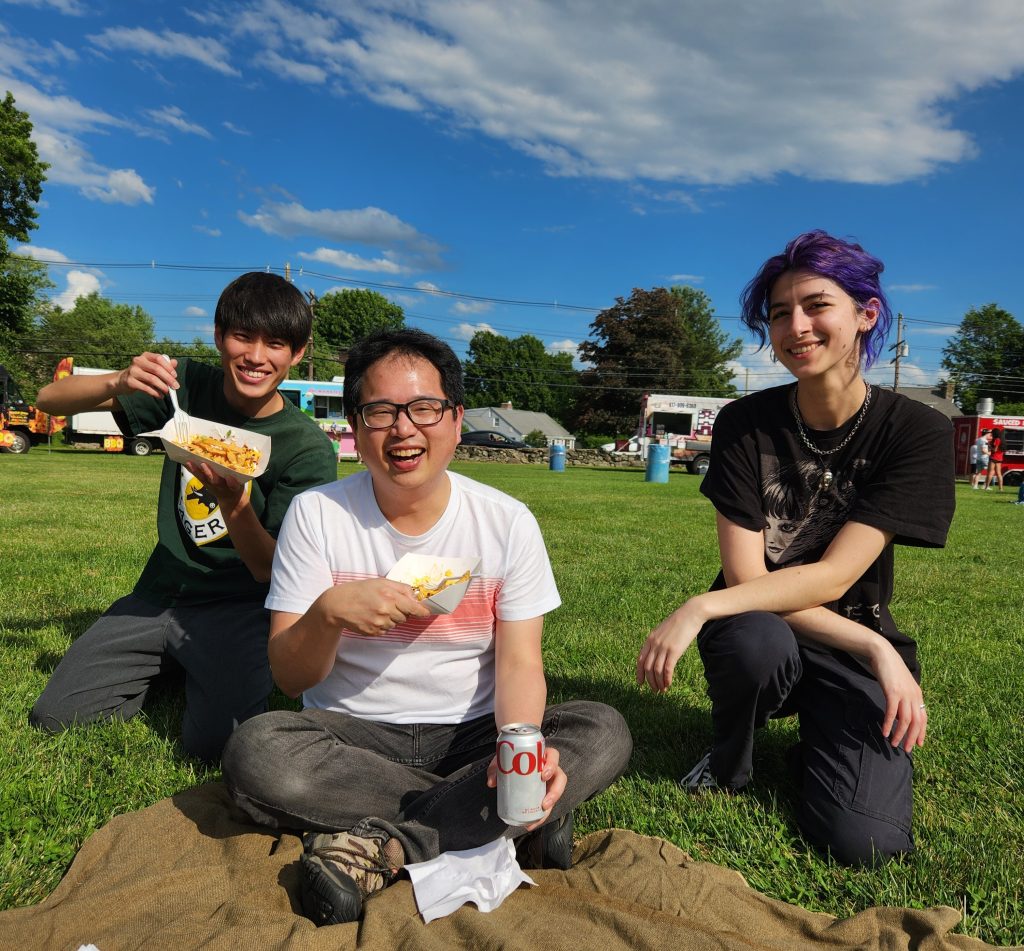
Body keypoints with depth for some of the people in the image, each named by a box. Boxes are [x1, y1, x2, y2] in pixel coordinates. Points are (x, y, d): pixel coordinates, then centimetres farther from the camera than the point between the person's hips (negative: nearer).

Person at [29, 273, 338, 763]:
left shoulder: (310, 448, -14)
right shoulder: (188, 387, -3)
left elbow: (270, 570, -16)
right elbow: (51, 399, -1)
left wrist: (233, 501, -36)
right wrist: (119, 382, -23)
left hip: (237, 608, -3)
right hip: (160, 594, 4)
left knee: (214, 744, -22)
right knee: (52, 717, -4)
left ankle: (222, 669, 10)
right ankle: (172, 666, 19)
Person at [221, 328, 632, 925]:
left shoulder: (507, 521, -6)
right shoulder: (317, 514, -7)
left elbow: (519, 663, -8)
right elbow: (290, 677, -7)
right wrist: (329, 611, -30)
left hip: (470, 734, 1)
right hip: (352, 735, 0)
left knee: (605, 734, -23)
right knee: (256, 753, -31)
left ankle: (382, 851, -22)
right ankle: (523, 821, -20)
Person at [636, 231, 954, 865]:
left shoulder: (916, 431, -13)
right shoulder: (747, 424, -10)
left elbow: (832, 578, -21)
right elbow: (746, 578, -15)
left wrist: (699, 608, -32)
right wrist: (878, 651, -24)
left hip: (853, 656, 0)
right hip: (765, 628, 1)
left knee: (862, 841, -22)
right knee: (756, 638, -36)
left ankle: (818, 748, 14)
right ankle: (729, 763, -2)